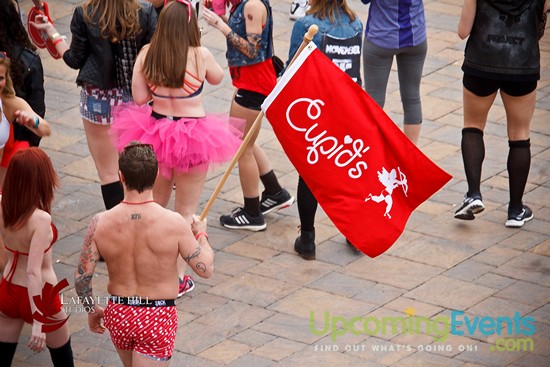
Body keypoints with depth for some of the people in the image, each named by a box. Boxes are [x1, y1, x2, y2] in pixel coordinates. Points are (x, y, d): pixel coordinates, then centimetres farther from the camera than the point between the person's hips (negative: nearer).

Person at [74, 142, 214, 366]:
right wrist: (201, 234, 9)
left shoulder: (101, 223, -12)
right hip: (158, 318, -3)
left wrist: (92, 309, 11)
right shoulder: (173, 223, -19)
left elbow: (81, 278, -8)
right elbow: (205, 269, -10)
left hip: (118, 314, 3)